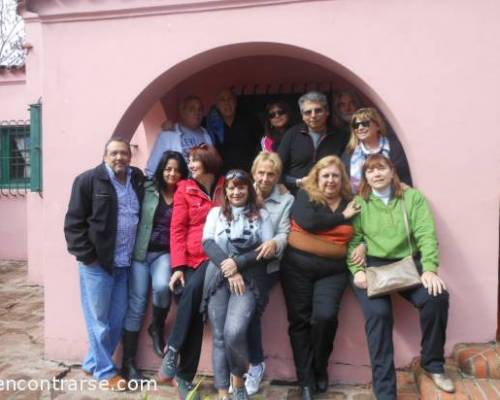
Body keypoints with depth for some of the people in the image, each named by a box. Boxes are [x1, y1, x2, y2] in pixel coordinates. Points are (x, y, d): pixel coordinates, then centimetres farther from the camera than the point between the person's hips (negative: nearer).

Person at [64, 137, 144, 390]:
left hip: (124, 263, 6)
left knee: (117, 319, 13)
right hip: (97, 262, -5)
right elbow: (74, 222, -8)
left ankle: (93, 362, 32)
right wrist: (87, 256, -13)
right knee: (99, 319, 6)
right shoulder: (88, 180, -7)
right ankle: (105, 371, 21)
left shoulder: (138, 179, 8)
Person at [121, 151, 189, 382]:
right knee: (136, 304, 2)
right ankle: (128, 362, 15)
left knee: (162, 286, -28)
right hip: (141, 252, 0)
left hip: (166, 253, 0)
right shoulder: (147, 190, 0)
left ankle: (157, 328, 4)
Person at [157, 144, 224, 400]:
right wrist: (178, 266, -8)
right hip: (192, 258, 1)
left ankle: (172, 349, -8)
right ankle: (185, 375, 2)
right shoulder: (184, 189, 7)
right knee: (195, 313, -9)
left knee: (193, 288, -24)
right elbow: (177, 230, 2)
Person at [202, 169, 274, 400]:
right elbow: (208, 243, 1)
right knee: (219, 336, 0)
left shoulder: (261, 214, 11)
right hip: (218, 278, 2)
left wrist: (238, 263, -12)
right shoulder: (216, 212, 14)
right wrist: (229, 271, -11)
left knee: (234, 332, -18)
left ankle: (238, 378, 9)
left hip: (248, 279, -2)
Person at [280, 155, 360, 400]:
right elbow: (308, 223, -16)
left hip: (333, 270, 1)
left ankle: (320, 369, 10)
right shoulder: (305, 196, 2)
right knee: (300, 320, 1)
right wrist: (342, 217, -7)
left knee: (325, 316, -16)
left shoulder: (351, 203, 11)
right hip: (298, 266, -1)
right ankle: (306, 380, 14)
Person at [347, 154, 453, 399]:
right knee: (378, 313, -26)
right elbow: (352, 241, 0)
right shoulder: (358, 203, 9)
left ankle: (433, 363, 5)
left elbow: (426, 234, -1)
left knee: (437, 297, -24)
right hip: (371, 266, -1)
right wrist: (357, 270, -16)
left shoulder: (413, 197, 11)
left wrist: (430, 268, -15)